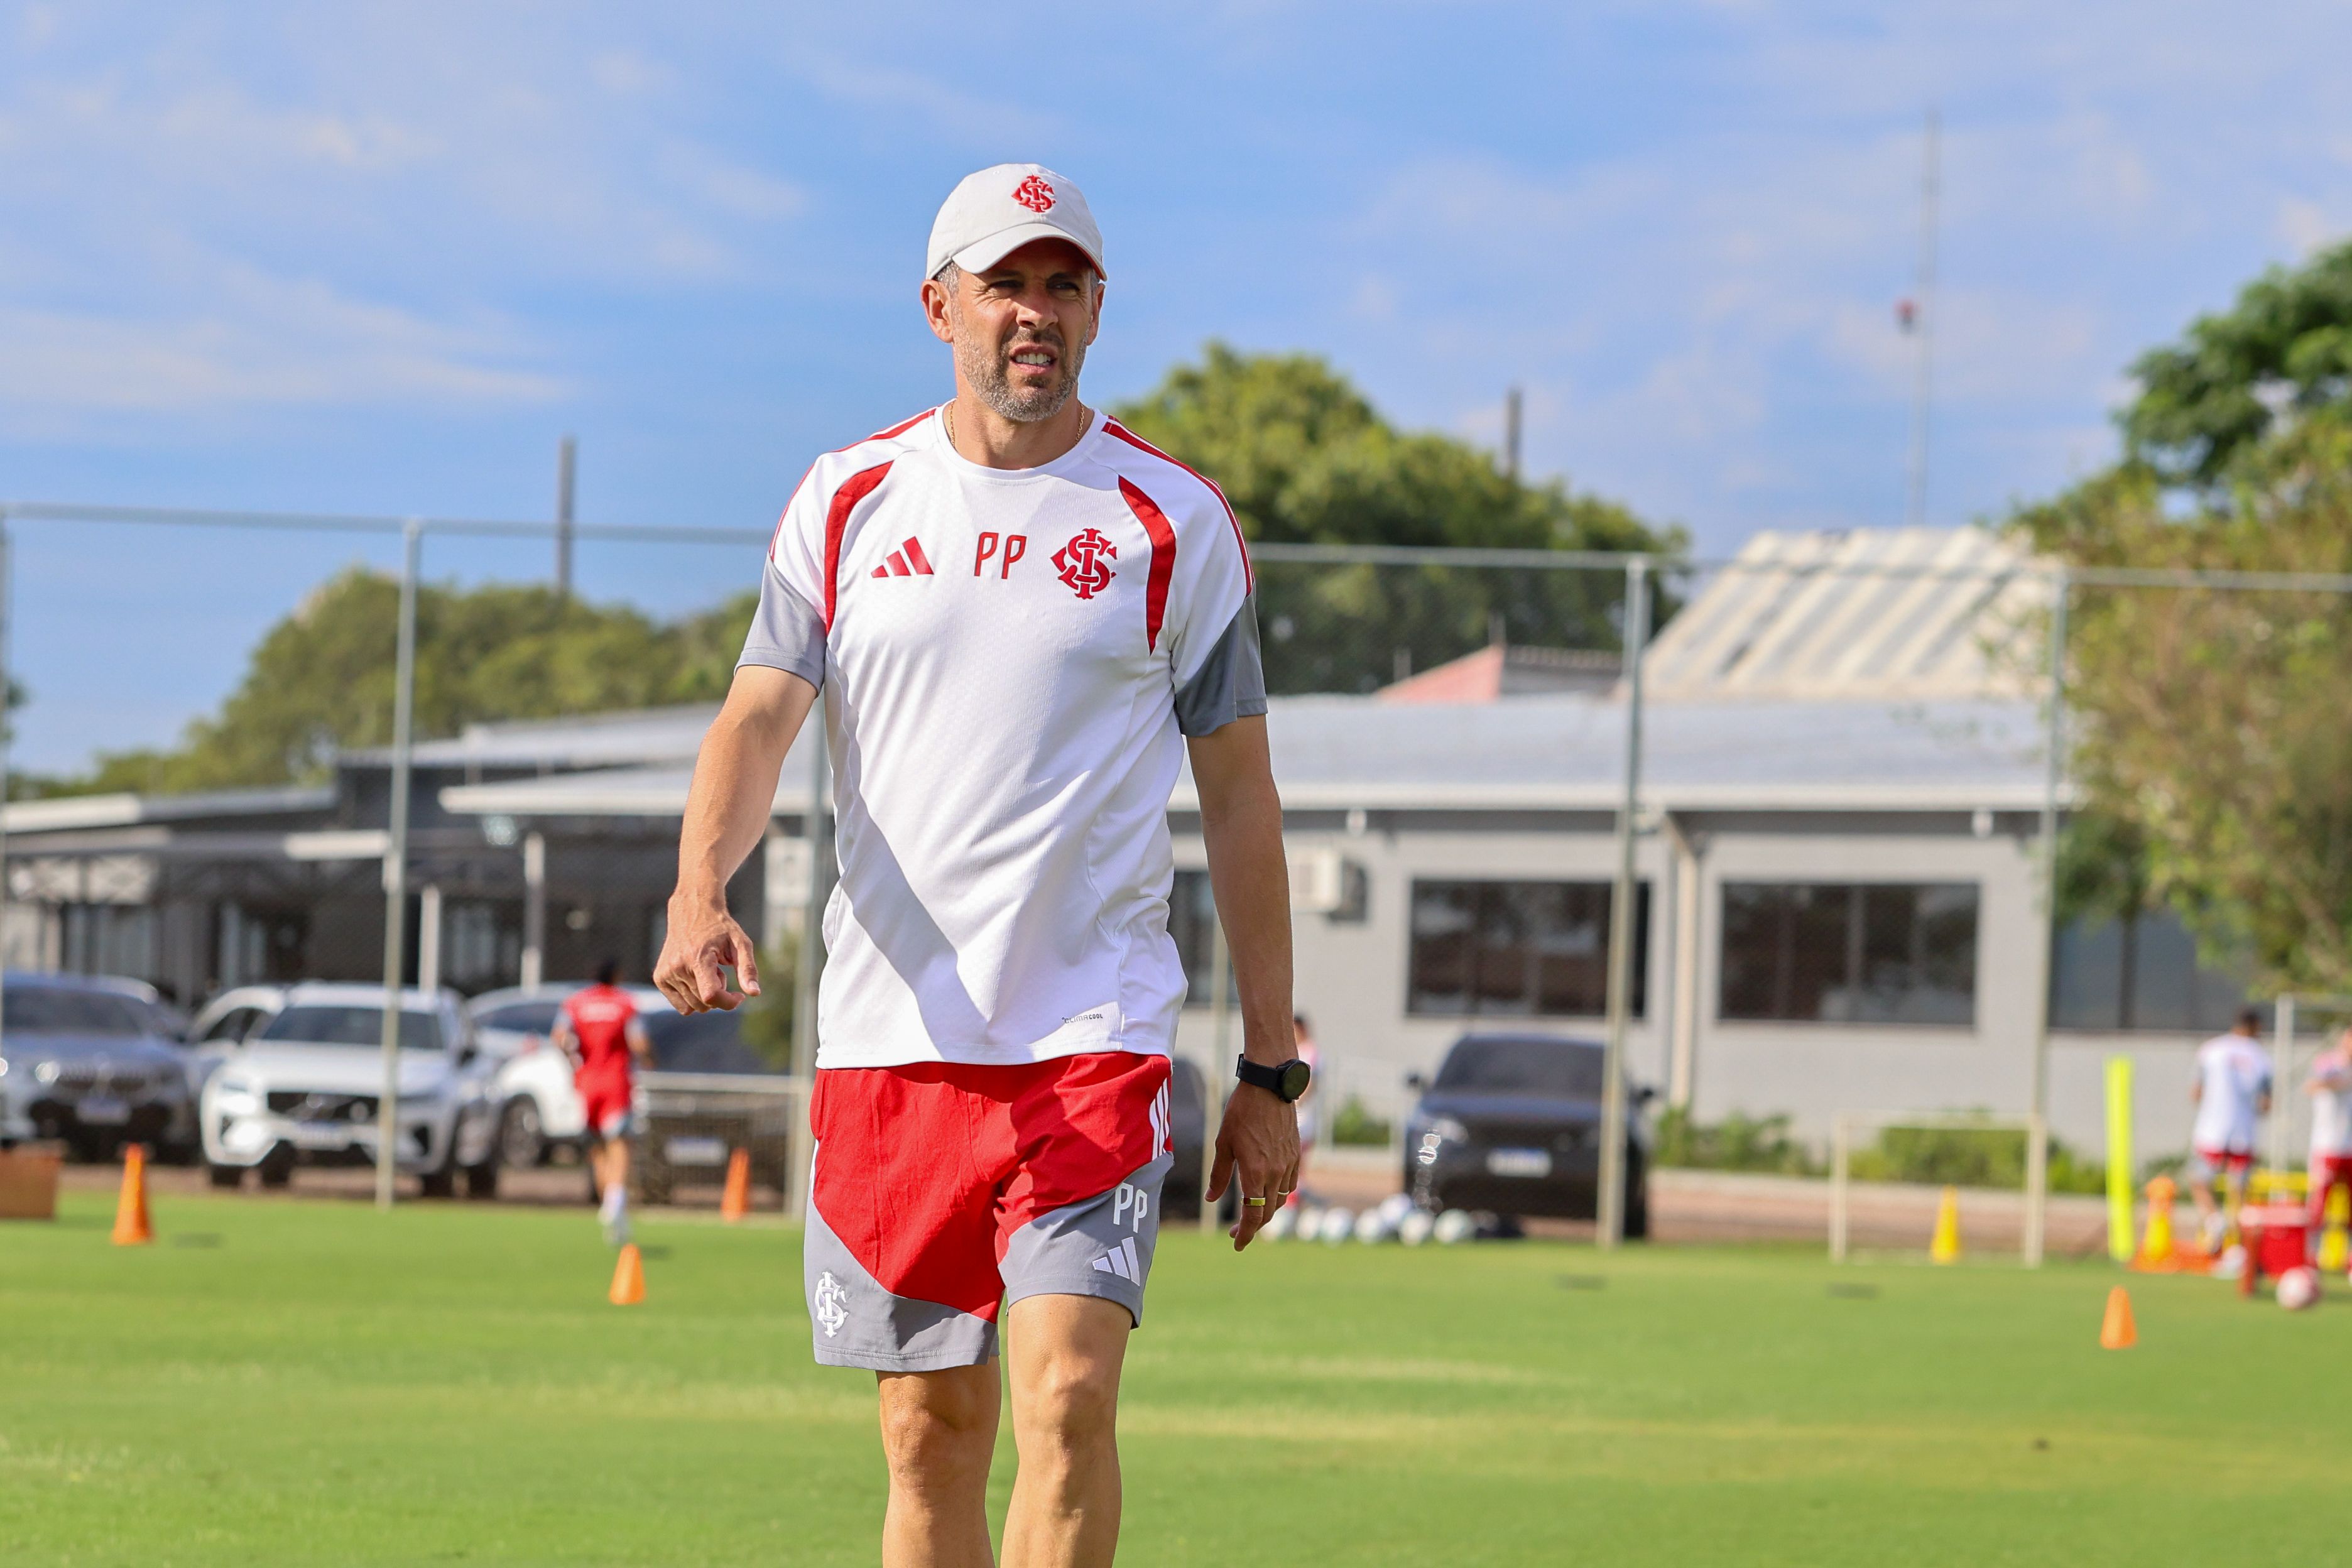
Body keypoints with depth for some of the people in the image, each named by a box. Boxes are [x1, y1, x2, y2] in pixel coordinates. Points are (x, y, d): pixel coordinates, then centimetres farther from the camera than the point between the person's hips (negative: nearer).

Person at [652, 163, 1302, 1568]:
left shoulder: (1178, 525, 2)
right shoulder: (848, 503, 8)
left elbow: (1238, 795, 6)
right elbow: (758, 719, 2)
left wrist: (1270, 1072, 4)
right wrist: (700, 895, -20)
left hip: (1098, 1039, -2)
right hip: (889, 1035, 3)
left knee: (1069, 1393, -17)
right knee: (930, 1428, 6)